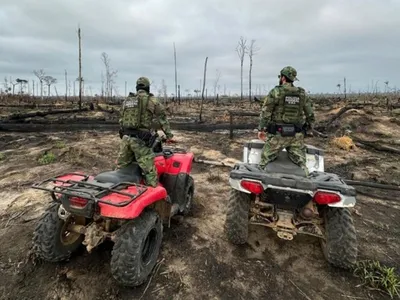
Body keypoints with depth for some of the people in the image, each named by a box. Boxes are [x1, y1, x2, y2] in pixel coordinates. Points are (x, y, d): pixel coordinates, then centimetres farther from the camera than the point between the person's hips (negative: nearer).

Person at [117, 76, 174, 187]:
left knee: (121, 168, 19)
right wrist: (169, 135, 12)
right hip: (141, 140, -6)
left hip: (125, 137, 6)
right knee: (149, 172, -4)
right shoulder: (152, 100, 0)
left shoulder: (126, 101, 17)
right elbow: (163, 118, 4)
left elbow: (121, 119, 22)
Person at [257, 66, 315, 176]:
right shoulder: (302, 94, 8)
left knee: (265, 161, 7)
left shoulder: (276, 92, -5)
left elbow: (265, 112, -6)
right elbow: (310, 114, 11)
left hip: (278, 134, -4)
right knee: (301, 163, 9)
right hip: (297, 136, 4)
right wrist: (309, 128, 23)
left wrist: (261, 129, 1)